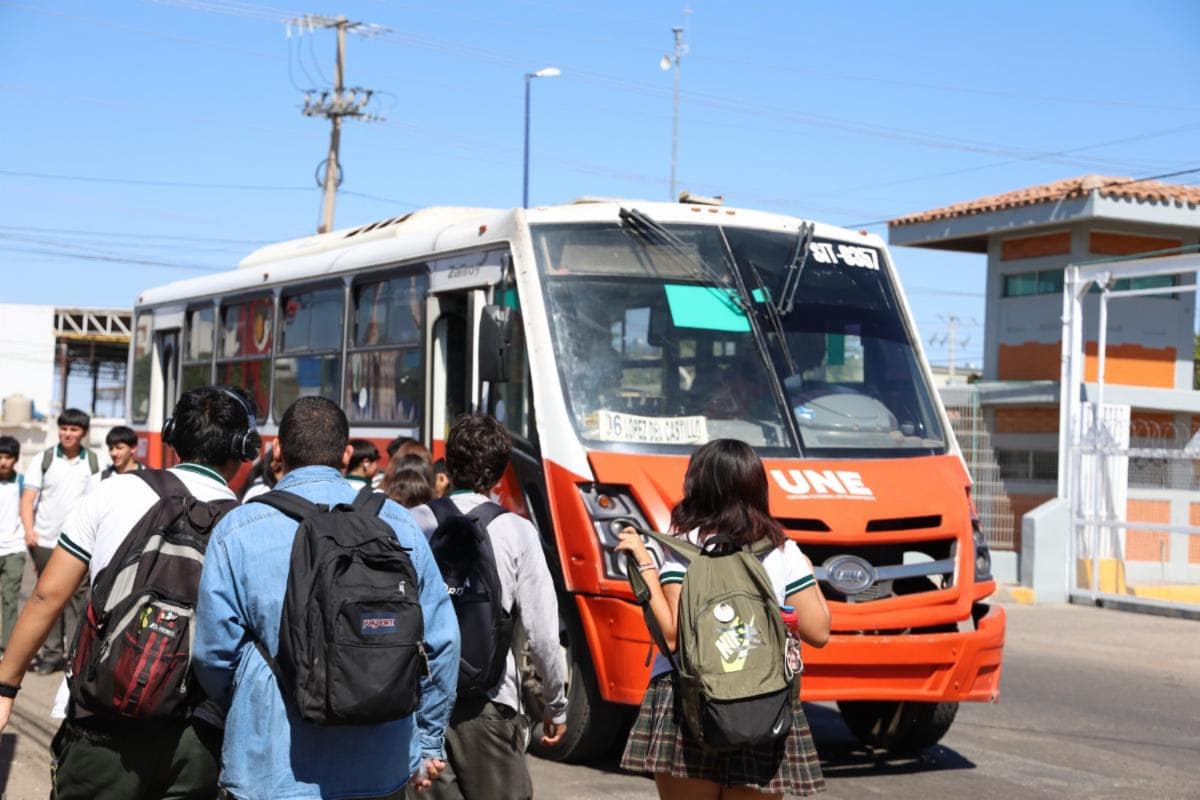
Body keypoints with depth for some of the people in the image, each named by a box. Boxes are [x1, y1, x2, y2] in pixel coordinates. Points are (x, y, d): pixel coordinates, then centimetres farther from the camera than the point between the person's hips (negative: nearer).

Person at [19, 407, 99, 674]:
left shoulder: (95, 463, 5)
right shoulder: (44, 460, 4)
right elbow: (28, 499, 1)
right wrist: (29, 529, -14)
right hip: (46, 542, 1)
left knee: (78, 597, -4)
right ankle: (51, 654, 13)